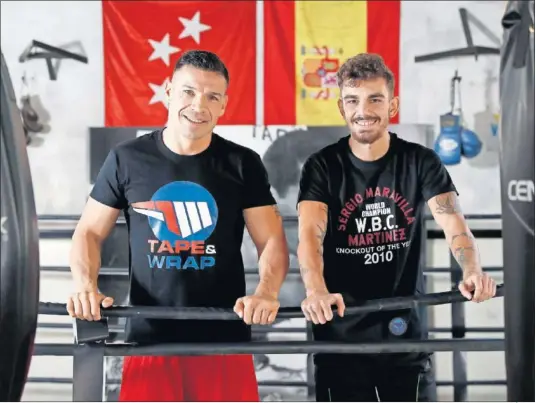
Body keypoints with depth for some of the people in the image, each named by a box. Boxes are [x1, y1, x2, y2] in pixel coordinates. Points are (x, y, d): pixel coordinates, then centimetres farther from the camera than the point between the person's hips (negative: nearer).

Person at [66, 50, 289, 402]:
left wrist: (266, 293, -20)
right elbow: (90, 232, 7)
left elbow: (272, 241, 0)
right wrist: (85, 286, -12)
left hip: (225, 339, 0)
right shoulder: (127, 159, 3)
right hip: (149, 338, 0)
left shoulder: (242, 164, 2)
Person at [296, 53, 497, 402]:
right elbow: (310, 235, -18)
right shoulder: (323, 166, -3)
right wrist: (317, 292, -39)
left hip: (405, 331, 1)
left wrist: (473, 273, -35)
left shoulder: (420, 162, 0)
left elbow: (454, 223, -13)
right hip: (340, 331, 0)